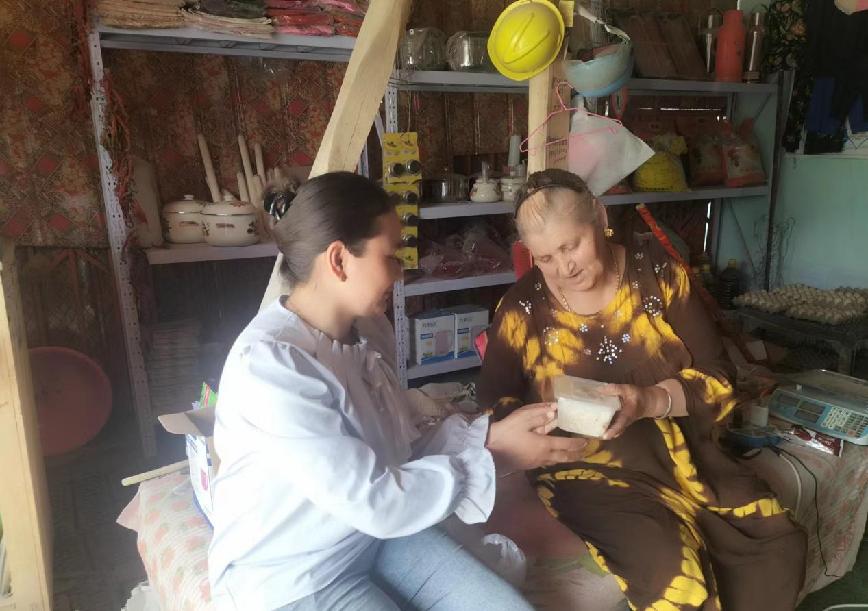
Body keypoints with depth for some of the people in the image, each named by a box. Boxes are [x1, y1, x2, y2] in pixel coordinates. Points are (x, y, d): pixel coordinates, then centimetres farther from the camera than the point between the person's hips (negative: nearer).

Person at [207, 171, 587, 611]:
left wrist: (490, 433, -13)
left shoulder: (370, 330, -1)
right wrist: (496, 458, -18)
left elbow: (400, 456, -1)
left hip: (378, 535, 7)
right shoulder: (268, 364, -27)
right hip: (290, 575, -6)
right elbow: (376, 501, -25)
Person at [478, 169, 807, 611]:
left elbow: (717, 377, -3)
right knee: (671, 573, -25)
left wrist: (649, 401, -23)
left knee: (780, 547, -15)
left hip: (682, 451, 3)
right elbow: (494, 403, 2)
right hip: (588, 467, -2)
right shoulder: (523, 308, -5)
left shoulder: (656, 270, -2)